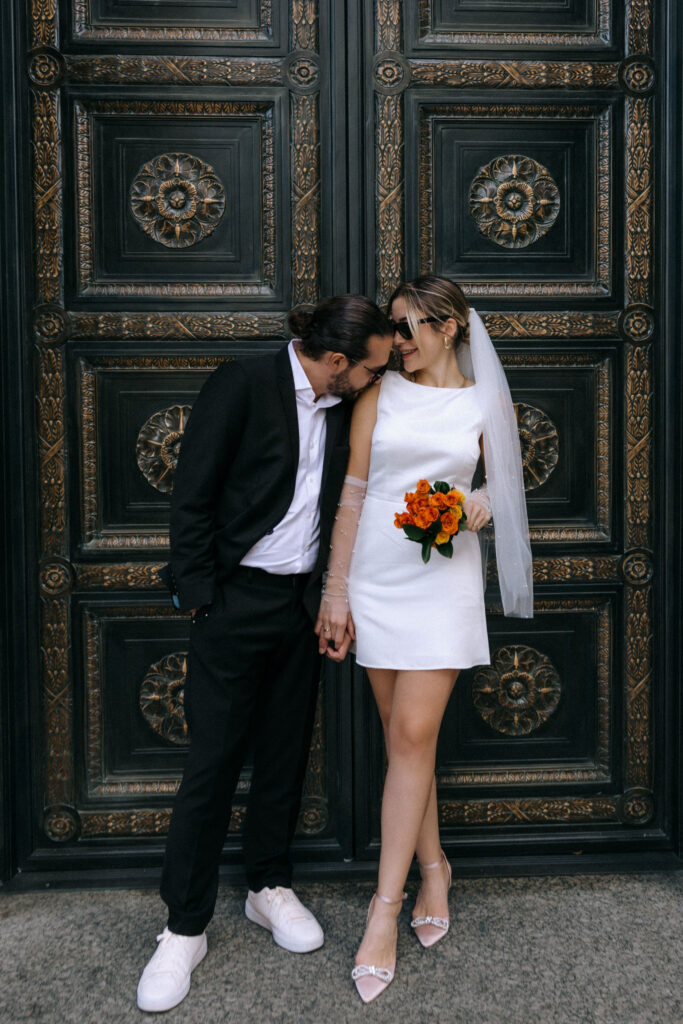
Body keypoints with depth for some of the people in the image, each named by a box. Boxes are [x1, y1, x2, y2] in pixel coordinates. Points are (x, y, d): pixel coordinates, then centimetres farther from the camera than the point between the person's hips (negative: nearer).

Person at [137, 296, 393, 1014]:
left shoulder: (341, 408, 7)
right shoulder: (242, 384, -12)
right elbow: (192, 494, -11)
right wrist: (197, 595, -12)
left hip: (302, 603, 6)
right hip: (235, 602, -6)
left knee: (285, 752, 15)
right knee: (212, 761, 0)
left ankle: (269, 887, 34)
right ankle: (185, 928, 14)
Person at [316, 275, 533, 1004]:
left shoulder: (485, 402, 5)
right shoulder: (380, 392, 5)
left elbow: (499, 486, 15)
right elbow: (353, 491, 2)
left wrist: (479, 506, -10)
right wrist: (336, 589, -1)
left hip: (443, 581, -1)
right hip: (376, 577, 2)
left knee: (412, 736, -6)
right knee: (404, 736, 8)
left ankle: (385, 908, 4)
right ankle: (433, 868, 27)